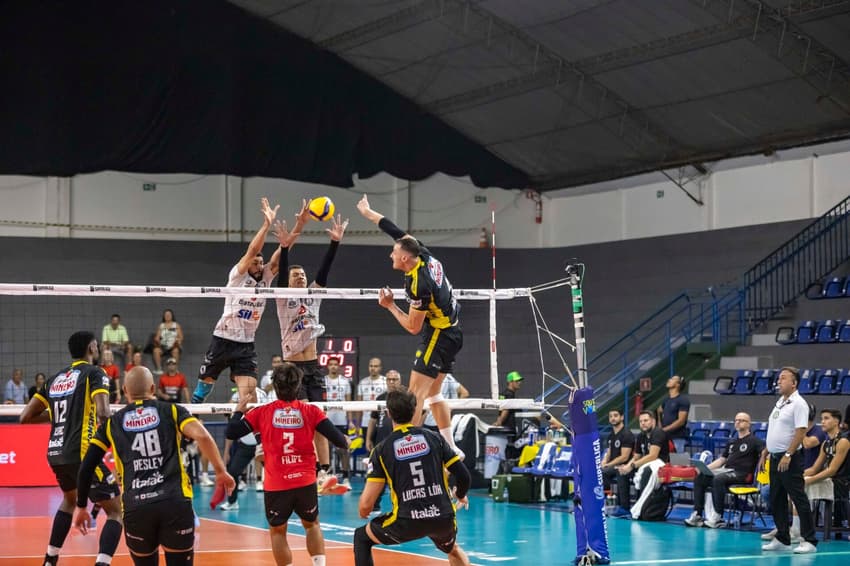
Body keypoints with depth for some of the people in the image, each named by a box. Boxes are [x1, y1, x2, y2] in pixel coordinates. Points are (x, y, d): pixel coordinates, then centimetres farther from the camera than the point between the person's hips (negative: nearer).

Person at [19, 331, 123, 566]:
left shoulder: (55, 379, 15)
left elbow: (25, 416, 16)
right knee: (116, 511, -2)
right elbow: (103, 413, -19)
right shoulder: (94, 373, -3)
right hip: (81, 453, -7)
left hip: (55, 454, 7)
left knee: (70, 499, 35)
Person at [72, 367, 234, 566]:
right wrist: (220, 472, 4)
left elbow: (86, 468, 17)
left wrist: (81, 506, 27)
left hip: (135, 508, 2)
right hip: (175, 503, -1)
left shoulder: (112, 423, 17)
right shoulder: (171, 411, 12)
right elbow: (202, 436, -5)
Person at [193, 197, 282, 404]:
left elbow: (280, 253, -7)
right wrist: (267, 224, -31)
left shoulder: (266, 277, 4)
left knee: (249, 391, -10)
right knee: (205, 384, 8)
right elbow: (252, 250, -23)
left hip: (246, 344, 3)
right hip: (223, 339, -3)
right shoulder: (238, 275, -8)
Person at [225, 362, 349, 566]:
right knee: (312, 524, 24)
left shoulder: (262, 412, -3)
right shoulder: (311, 411, -3)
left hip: (275, 486, -1)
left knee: (277, 531, 16)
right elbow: (338, 440, -5)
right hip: (305, 482, 1)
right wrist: (345, 442, 18)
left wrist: (239, 410, 17)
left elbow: (231, 433, 0)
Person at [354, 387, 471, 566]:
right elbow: (464, 476, 6)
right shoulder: (434, 438, 7)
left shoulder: (382, 450, 1)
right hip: (443, 518, 3)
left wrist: (364, 512, 23)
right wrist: (460, 496, 29)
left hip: (407, 523, -3)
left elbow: (365, 505, -2)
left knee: (361, 538, 23)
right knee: (452, 548, 37)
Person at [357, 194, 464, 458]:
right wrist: (369, 213, 21)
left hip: (438, 337, -10)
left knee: (416, 394, -12)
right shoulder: (425, 256, -4)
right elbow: (397, 231, 11)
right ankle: (451, 448, 18)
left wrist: (391, 306, -9)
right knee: (433, 393, 16)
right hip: (451, 334, 10)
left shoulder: (418, 284, -26)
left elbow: (413, 327, -18)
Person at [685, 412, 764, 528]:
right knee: (699, 478, -11)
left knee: (718, 479, -36)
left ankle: (718, 518, -33)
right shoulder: (732, 443, 28)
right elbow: (722, 459, 28)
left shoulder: (753, 441, 4)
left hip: (741, 474, -8)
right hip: (726, 470, 8)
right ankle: (697, 514, -16)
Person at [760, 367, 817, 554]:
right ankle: (782, 539, 18)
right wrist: (764, 454, 19)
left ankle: (809, 541, -4)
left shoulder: (798, 404, -11)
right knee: (776, 500, 11)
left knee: (799, 500, -7)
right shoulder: (780, 403, 16)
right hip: (775, 458, 9)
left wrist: (788, 455, -23)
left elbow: (801, 431, -19)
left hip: (790, 460, -9)